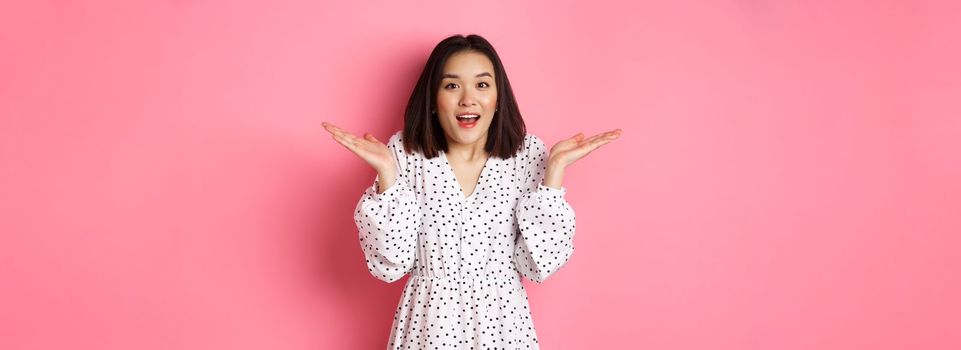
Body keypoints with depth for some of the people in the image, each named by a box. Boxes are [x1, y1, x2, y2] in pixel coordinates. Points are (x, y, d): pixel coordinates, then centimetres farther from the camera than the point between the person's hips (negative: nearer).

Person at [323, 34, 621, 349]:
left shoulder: (527, 154, -8)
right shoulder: (405, 152, -10)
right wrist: (387, 172, -22)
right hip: (428, 322, 0)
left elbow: (539, 264, -12)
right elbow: (390, 265, -13)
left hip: (502, 322, 1)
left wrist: (555, 167, -17)